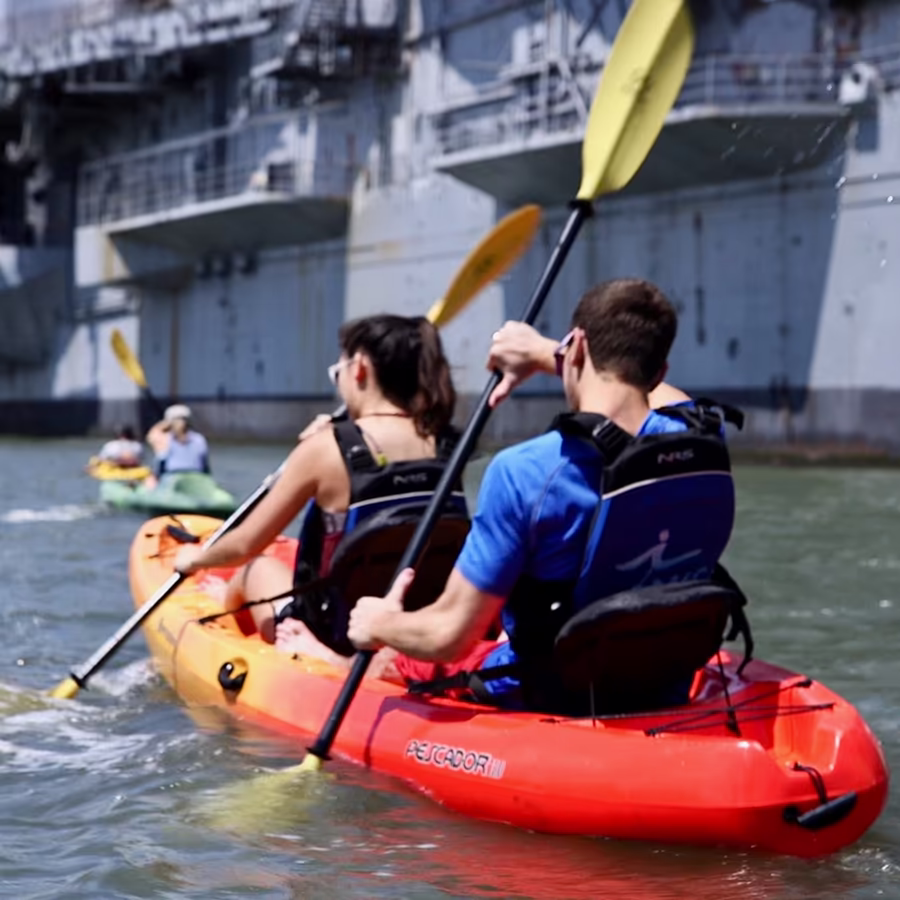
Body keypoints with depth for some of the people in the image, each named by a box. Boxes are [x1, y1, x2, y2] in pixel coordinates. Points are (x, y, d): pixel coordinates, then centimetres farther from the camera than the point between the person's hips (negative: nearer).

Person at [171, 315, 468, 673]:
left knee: (257, 568, 27)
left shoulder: (325, 448, -16)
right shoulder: (445, 445, -5)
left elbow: (245, 545, -5)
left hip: (340, 641, -4)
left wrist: (196, 559, 17)